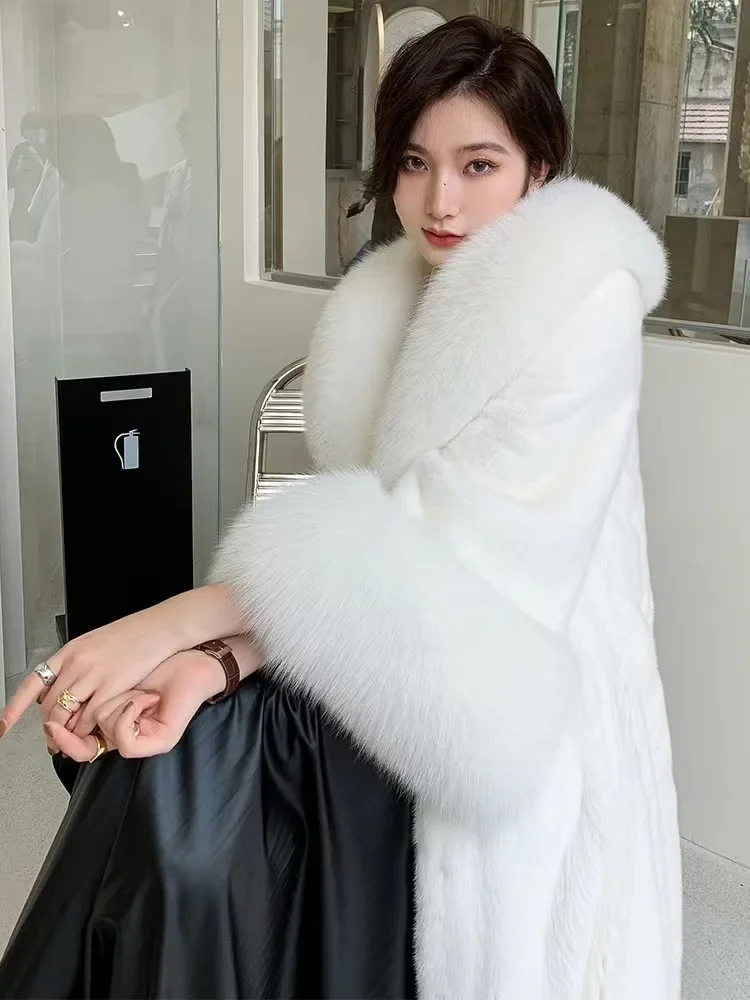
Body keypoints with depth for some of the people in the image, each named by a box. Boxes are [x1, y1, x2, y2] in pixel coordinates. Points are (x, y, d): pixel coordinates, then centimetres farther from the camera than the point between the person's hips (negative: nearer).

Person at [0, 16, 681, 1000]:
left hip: (537, 716, -5)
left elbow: (458, 533, -28)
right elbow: (357, 531, -8)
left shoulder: (585, 300, -19)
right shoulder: (387, 307, 1)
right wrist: (215, 662, -28)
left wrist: (172, 623, -30)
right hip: (419, 710, 6)